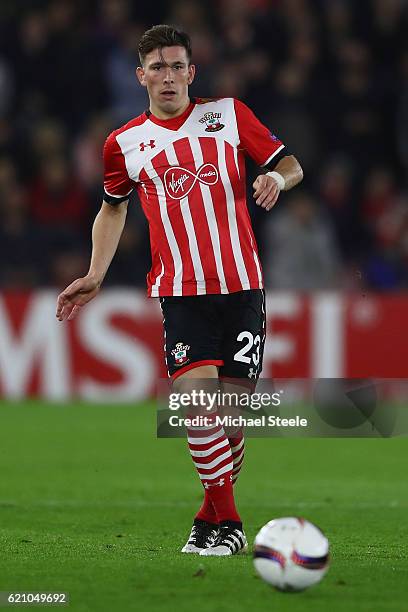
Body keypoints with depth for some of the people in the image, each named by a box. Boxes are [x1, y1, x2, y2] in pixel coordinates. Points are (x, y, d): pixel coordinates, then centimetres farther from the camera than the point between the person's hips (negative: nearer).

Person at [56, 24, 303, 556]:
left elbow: (291, 165, 11)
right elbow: (113, 208, 25)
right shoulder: (124, 144, 8)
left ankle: (211, 519, 18)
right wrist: (95, 278, 17)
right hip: (179, 290, 0)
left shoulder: (228, 114, 6)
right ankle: (227, 522, -12)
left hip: (241, 287, 0)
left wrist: (277, 178, -13)